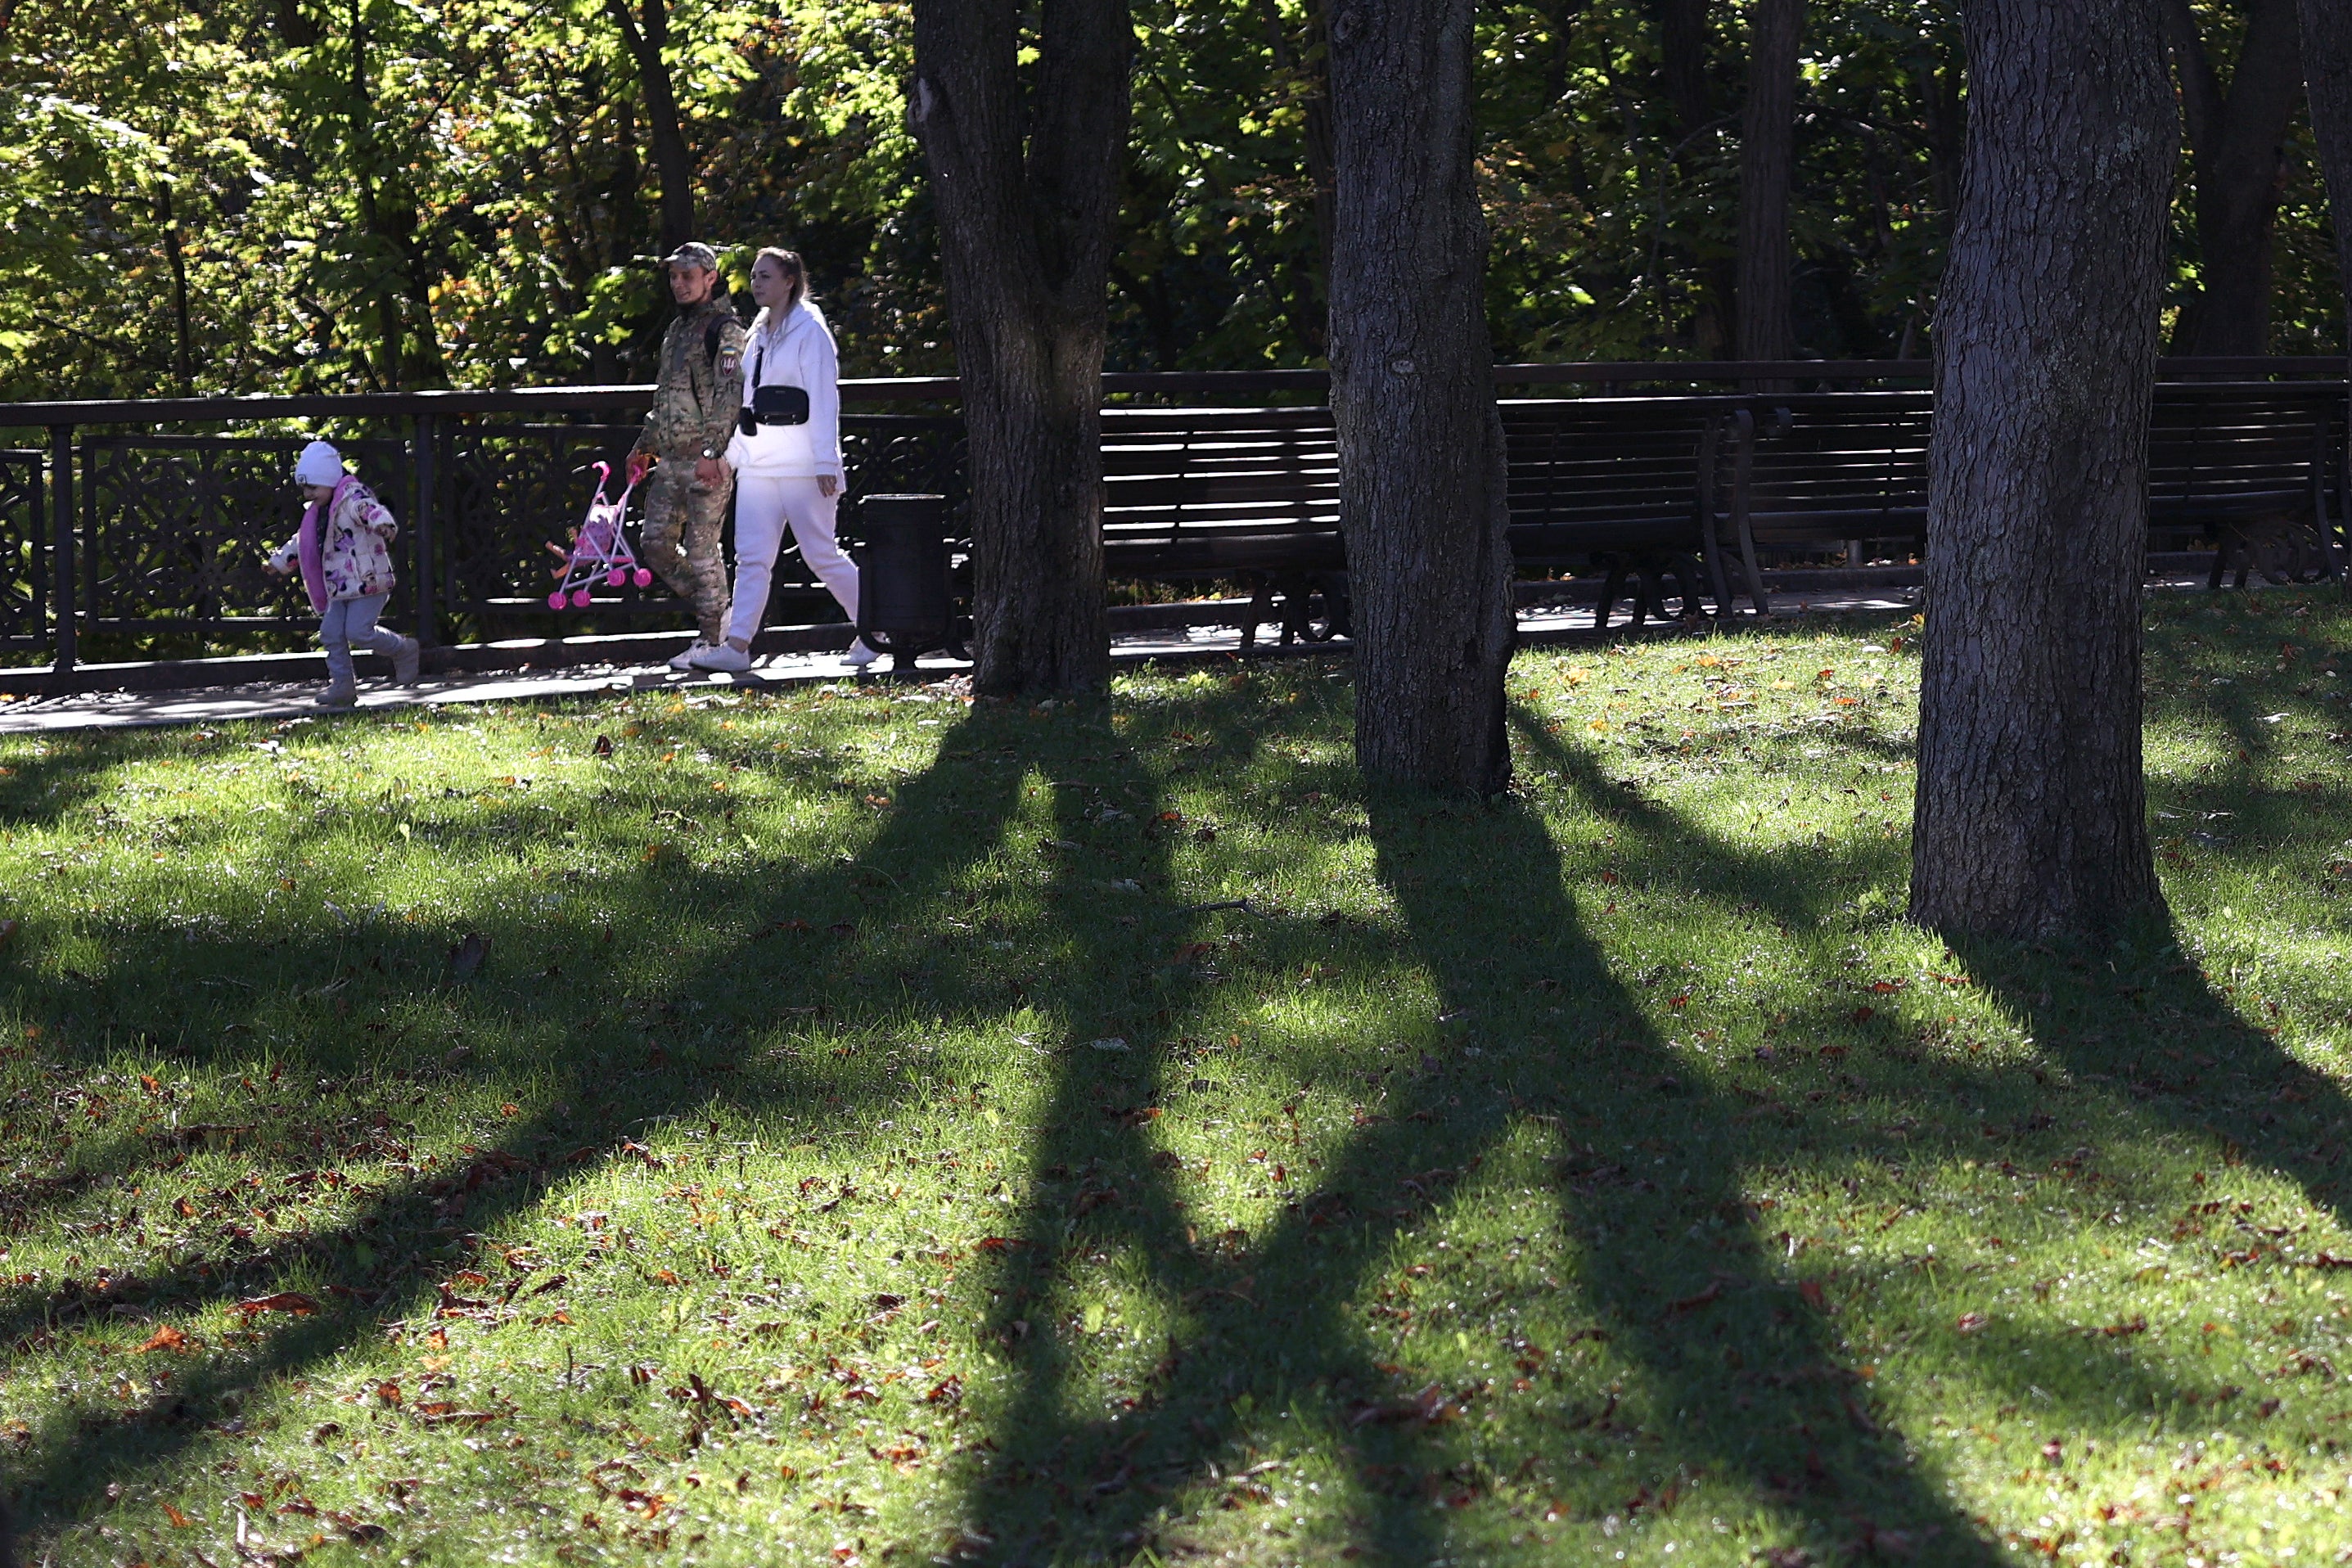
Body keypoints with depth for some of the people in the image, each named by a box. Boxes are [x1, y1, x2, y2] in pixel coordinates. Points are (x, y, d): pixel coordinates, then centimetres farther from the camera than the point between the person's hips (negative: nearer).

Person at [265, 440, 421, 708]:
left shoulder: (353, 498, -13)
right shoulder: (319, 512, 16)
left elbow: (371, 510, -37)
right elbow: (303, 540, 33)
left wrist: (383, 524, -60)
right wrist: (281, 561, 43)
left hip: (368, 581, -9)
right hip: (341, 587, 9)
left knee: (358, 631, -15)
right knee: (332, 633, 2)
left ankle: (404, 651, 7)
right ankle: (342, 686, 8)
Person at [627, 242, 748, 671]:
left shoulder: (725, 330, -8)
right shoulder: (677, 329, 19)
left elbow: (730, 395, -17)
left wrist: (713, 451, -26)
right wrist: (644, 446, 28)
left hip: (706, 461, -9)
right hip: (670, 459, 9)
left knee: (702, 549, -6)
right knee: (657, 544, 6)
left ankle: (711, 639, 2)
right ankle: (717, 610, 19)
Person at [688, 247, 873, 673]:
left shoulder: (810, 331, -7)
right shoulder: (759, 334, 16)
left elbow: (824, 401, -12)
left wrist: (826, 462, -18)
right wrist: (732, 454, 20)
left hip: (801, 465, -7)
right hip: (758, 462, 7)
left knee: (821, 554, -2)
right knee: (752, 556, -2)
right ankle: (737, 646, -9)